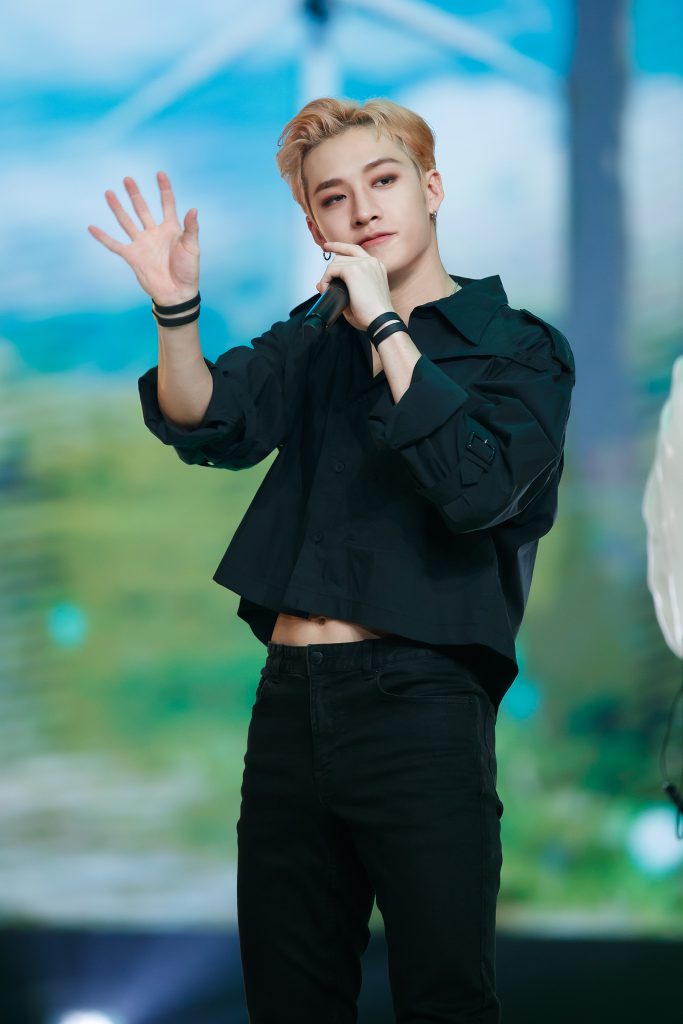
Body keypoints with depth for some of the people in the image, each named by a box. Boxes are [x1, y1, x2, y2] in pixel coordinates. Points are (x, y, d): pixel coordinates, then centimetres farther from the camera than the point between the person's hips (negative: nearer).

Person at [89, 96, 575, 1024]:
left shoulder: (520, 349, 2)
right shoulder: (315, 340, 16)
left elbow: (478, 488, -16)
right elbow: (210, 424, -1)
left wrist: (386, 330, -15)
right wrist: (176, 311, -19)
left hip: (419, 703, -5)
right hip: (291, 702, 5)